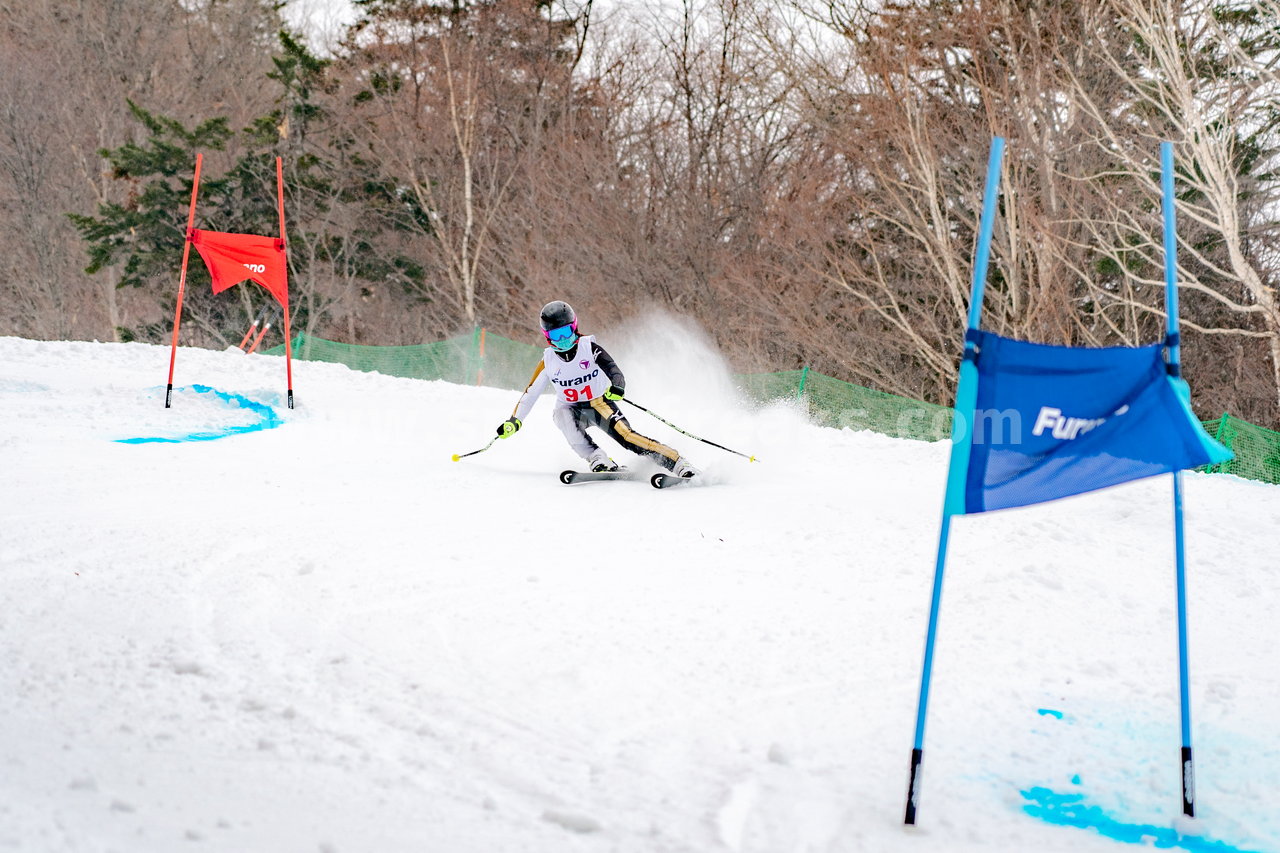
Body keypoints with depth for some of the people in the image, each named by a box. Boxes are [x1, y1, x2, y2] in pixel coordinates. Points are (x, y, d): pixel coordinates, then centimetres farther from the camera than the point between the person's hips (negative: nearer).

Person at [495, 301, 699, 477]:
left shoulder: (589, 347, -14)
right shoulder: (548, 360, -5)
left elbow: (613, 369, -25)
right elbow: (531, 392, 3)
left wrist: (617, 387, -47)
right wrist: (514, 420, 0)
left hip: (600, 404, -2)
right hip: (571, 409, 2)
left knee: (625, 435, -24)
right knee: (564, 417, -34)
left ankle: (679, 463, -27)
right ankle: (599, 460, -36)